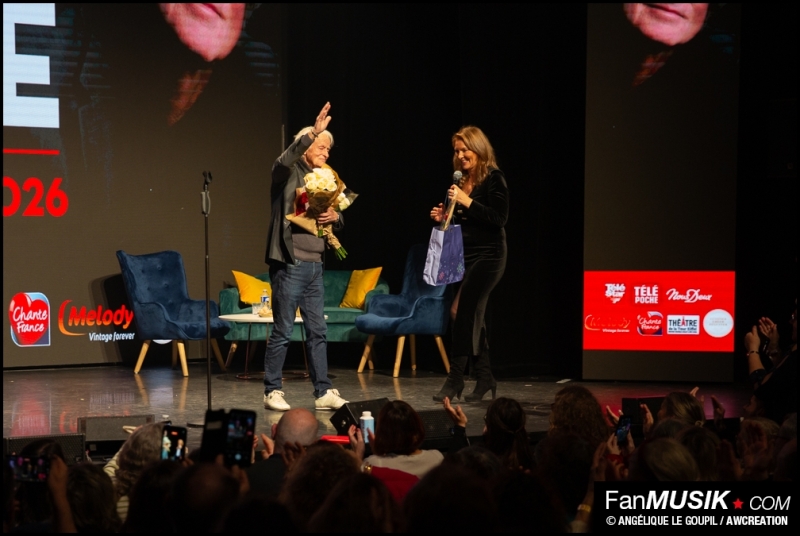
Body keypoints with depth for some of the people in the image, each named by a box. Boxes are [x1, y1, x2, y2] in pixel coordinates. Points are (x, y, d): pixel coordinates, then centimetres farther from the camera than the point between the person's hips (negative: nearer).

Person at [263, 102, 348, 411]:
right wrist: (312, 133, -36)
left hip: (314, 264, 8)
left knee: (317, 332, 8)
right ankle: (272, 392, 3)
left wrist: (335, 217, -3)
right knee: (282, 331, -3)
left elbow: (338, 221, 22)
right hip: (290, 264, -7)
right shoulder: (288, 173, -3)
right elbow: (284, 160, -28)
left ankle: (323, 392, 11)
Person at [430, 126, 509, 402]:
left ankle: (455, 378, -12)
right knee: (472, 316, 8)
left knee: (462, 311, -15)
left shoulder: (494, 178, -8)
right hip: (465, 255, 8)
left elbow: (499, 218, -17)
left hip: (488, 255, -8)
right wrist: (444, 217, 2)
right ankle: (484, 378, 16)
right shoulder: (462, 181, 13)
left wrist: (467, 202, -20)